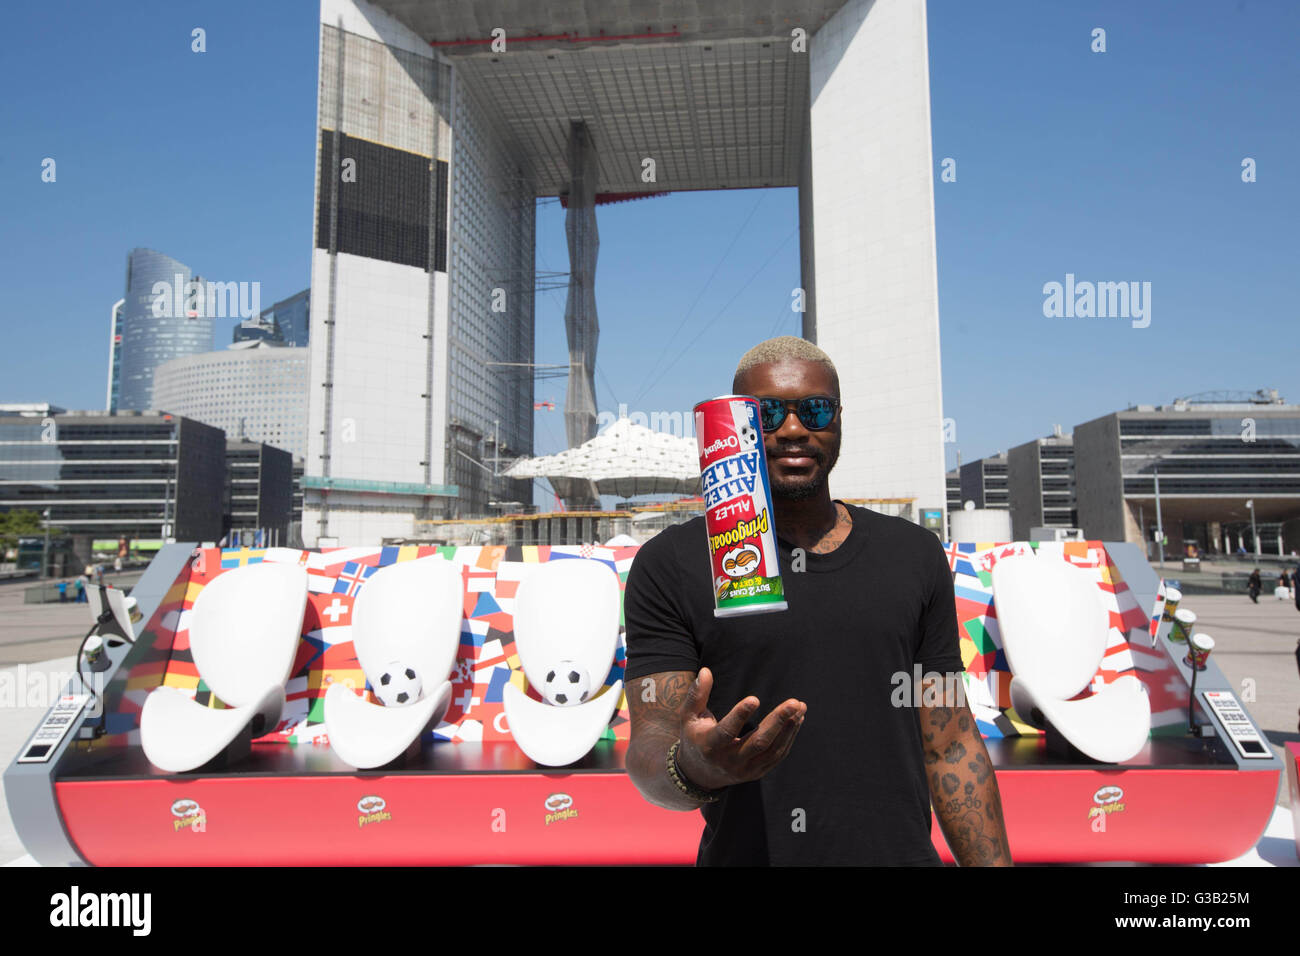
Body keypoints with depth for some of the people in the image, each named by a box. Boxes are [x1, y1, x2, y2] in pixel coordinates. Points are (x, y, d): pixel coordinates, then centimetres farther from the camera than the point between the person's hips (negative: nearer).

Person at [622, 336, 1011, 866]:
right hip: (743, 853, -2)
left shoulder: (915, 554, 5)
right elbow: (650, 748, -12)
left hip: (903, 850, 3)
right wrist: (692, 768, -32)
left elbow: (951, 747, 6)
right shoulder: (673, 564, -6)